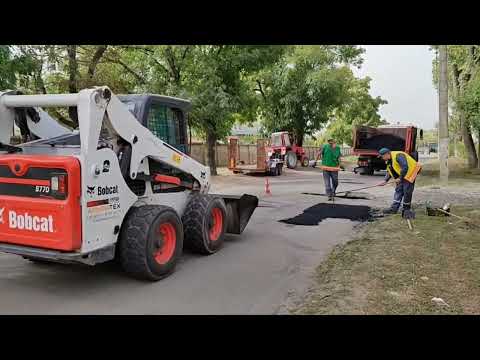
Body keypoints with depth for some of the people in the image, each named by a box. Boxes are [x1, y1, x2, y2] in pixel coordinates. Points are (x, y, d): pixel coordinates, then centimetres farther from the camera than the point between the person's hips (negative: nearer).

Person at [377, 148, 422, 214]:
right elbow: (389, 172, 15)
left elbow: (405, 167, -30)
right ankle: (394, 208, 3)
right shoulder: (389, 161, 9)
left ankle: (406, 208, 8)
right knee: (398, 190, 4)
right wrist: (385, 180, 2)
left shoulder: (398, 156, -23)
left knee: (407, 192, -5)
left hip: (409, 174, -10)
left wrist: (400, 178, -26)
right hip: (401, 177, 10)